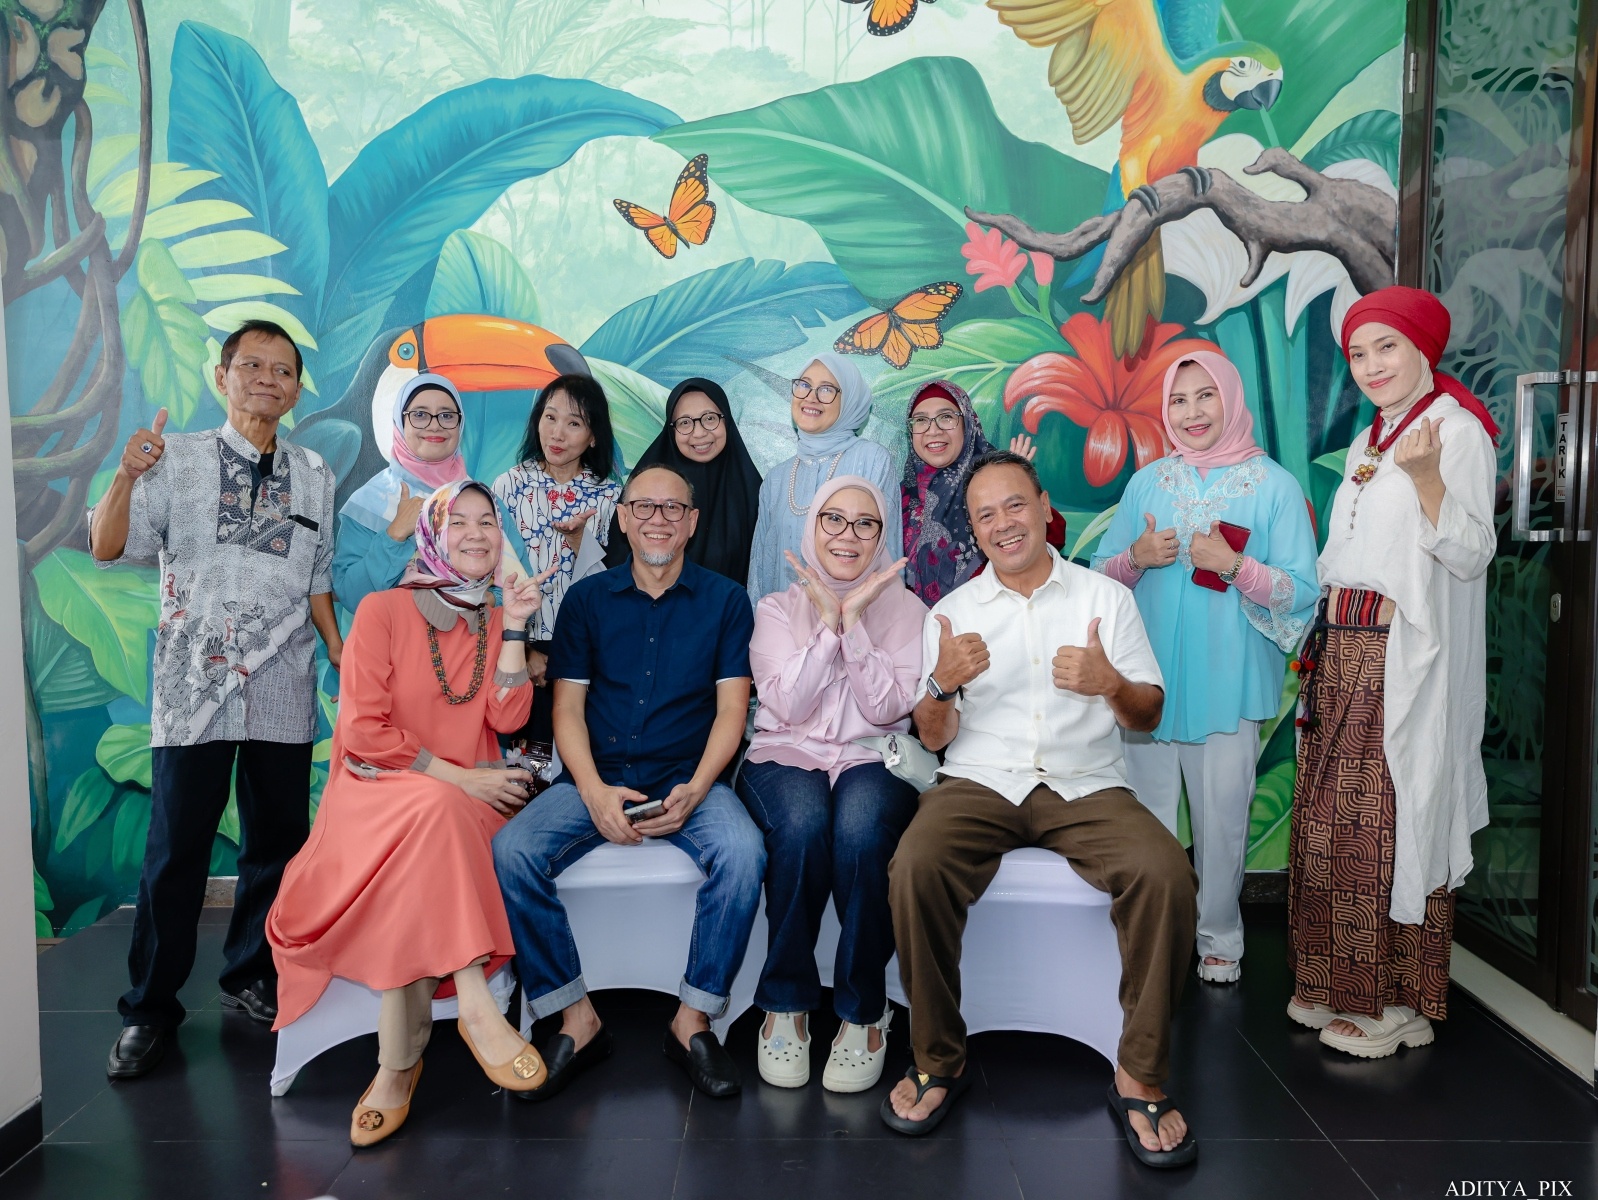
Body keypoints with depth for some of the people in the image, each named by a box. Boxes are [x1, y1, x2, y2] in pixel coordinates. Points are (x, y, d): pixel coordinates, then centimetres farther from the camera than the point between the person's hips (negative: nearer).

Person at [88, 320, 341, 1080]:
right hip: (194, 684, -3)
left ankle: (253, 975, 28)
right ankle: (149, 1009, 15)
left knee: (279, 841, 9)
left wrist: (339, 648, 5)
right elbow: (108, 548, -5)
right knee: (176, 851, 0)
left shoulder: (313, 475, 10)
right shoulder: (178, 459, 2)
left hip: (282, 689, 3)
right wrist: (127, 474, -20)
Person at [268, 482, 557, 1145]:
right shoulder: (384, 609, 1)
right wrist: (457, 778, -13)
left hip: (467, 802, 3)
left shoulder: (493, 621, 14)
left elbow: (507, 717, -2)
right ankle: (474, 1004, -38)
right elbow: (362, 730, -8)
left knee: (418, 868, -32)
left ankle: (398, 1062, -27)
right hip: (377, 790, -3)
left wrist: (514, 627, -6)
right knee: (433, 810, -37)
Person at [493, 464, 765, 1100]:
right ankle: (577, 1018, -9)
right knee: (510, 852, -24)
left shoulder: (725, 600, 6)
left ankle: (692, 1019, -13)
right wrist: (594, 792, -13)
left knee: (742, 851, -31)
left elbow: (731, 707, 1)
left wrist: (696, 790, -15)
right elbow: (567, 706, 5)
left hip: (689, 779, -1)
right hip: (596, 778, 2)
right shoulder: (586, 599, 9)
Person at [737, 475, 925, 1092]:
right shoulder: (777, 608, 11)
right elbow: (788, 704, -4)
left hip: (871, 758, 0)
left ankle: (863, 1012, -16)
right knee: (803, 823, -35)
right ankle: (785, 1006, -16)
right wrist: (827, 622, -9)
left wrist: (854, 621, -10)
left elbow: (888, 708, -4)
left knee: (861, 829, -35)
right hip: (785, 756, 0)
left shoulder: (904, 608, 10)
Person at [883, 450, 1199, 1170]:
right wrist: (944, 684, -16)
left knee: (1166, 875, -29)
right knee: (915, 869, -30)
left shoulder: (1105, 597, 9)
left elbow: (1149, 716, 8)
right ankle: (938, 1061, -9)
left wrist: (1111, 684, -15)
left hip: (1086, 785, 0)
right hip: (981, 782, 0)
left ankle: (1140, 1078, -10)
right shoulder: (952, 612, 10)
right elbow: (934, 738, 6)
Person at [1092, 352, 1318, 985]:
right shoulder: (1148, 480, 9)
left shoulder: (1273, 485, 0)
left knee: (1221, 818, 3)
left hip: (1228, 682, -2)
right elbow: (1100, 574, 12)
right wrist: (1137, 557, -9)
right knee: (1145, 815, 8)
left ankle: (1219, 939, 24)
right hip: (1147, 679, 3)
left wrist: (1234, 564, -18)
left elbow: (1303, 593, -5)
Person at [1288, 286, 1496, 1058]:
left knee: (1392, 820, -4)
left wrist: (1426, 476, -28)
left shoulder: (1458, 431, -7)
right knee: (1332, 819, 9)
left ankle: (1399, 1002, 9)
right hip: (1343, 653, 8)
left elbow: (1470, 555, -15)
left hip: (1405, 659, -8)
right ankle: (1340, 986, 21)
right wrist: (1320, 642, 18)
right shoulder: (1368, 443, 18)